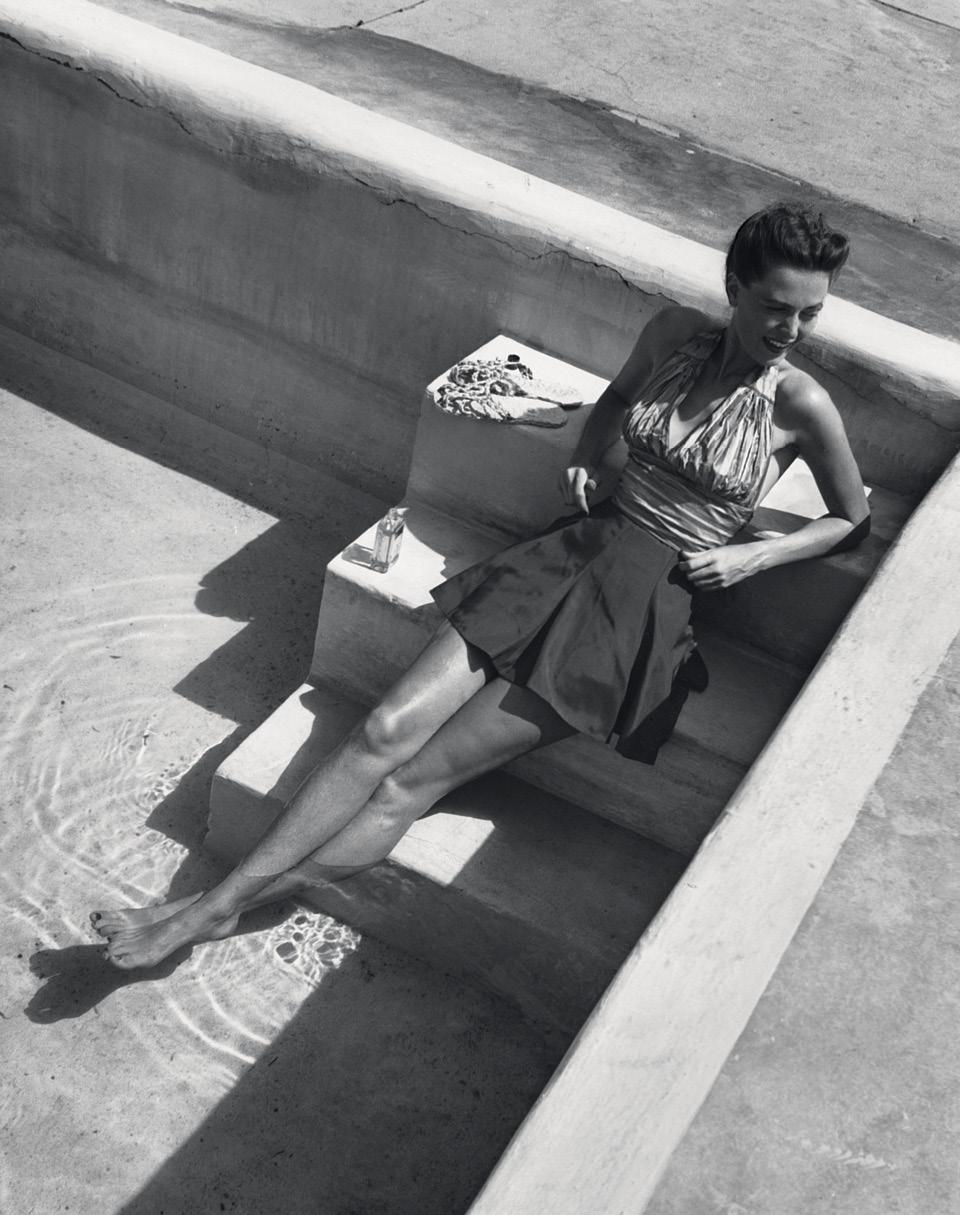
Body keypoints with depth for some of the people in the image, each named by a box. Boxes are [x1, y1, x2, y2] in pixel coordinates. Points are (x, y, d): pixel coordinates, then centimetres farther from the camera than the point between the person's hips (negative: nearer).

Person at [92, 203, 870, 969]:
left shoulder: (800, 406, -6)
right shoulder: (675, 334, 5)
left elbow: (854, 519, 8)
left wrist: (751, 557, -3)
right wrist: (585, 456, 8)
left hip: (652, 601, -4)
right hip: (577, 552, 4)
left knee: (416, 779, -9)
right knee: (388, 729, -10)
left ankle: (223, 907, -3)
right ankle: (217, 900, -5)